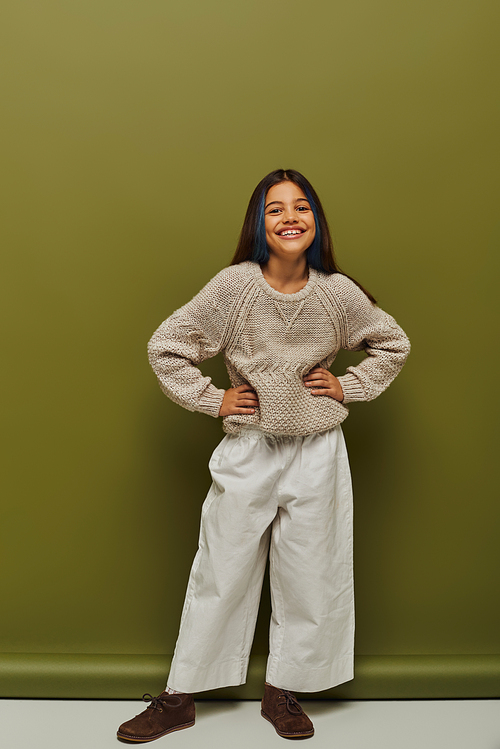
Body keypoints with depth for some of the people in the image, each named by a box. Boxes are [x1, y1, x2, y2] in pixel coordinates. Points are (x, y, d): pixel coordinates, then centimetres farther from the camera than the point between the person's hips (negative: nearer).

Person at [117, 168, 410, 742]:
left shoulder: (339, 292, -4)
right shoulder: (234, 286, -9)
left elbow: (394, 344, 12)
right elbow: (165, 348, -2)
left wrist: (349, 386, 1)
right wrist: (212, 400, -6)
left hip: (317, 452, 2)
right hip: (248, 450, -1)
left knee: (309, 578, 11)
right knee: (220, 574, 8)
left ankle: (282, 693, 34)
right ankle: (180, 697, 28)